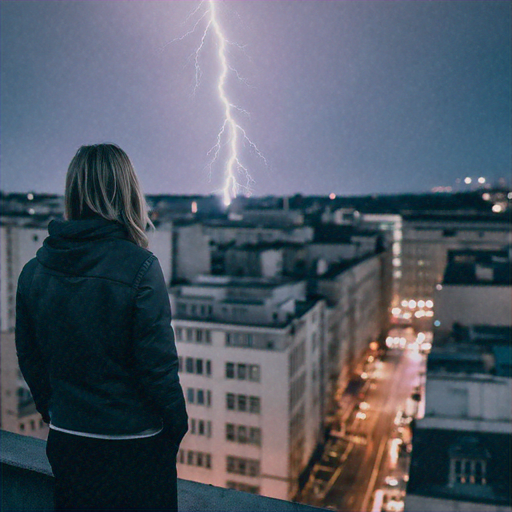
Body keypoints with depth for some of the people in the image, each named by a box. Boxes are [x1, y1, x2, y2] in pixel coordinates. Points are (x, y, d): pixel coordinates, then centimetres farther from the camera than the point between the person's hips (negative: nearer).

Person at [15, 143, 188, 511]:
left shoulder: (34, 270, -5)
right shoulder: (139, 266, -21)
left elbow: (29, 357, 5)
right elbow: (158, 363, -18)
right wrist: (177, 424, -3)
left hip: (66, 440, 4)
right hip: (135, 443, -4)